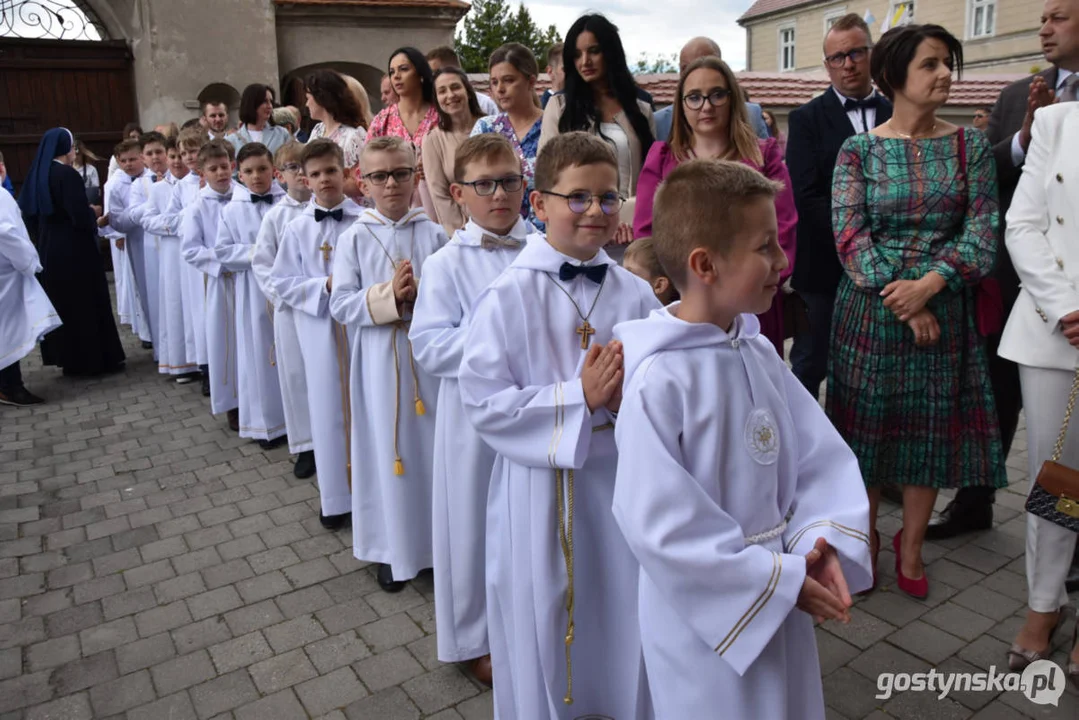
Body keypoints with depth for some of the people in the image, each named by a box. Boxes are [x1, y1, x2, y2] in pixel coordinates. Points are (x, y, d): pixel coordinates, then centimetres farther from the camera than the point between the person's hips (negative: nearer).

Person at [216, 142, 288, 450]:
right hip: (253, 291, 1)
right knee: (259, 353, 7)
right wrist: (254, 252, -12)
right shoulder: (232, 210, 1)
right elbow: (221, 253, -1)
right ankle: (267, 421, 19)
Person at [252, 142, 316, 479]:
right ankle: (306, 444, 18)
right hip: (290, 306, 2)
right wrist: (282, 294, -6)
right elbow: (261, 262, 5)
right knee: (295, 374, 6)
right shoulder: (275, 215, 3)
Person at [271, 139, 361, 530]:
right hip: (321, 328, 1)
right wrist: (325, 286, -12)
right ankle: (336, 494, 24)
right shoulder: (297, 228, 0)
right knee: (330, 408, 10)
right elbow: (282, 283, 0)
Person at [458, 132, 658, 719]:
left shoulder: (636, 295, -2)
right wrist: (579, 397, -21)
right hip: (541, 488, -3)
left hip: (622, 480, 3)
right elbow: (483, 404, -15)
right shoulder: (507, 297, -11)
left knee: (626, 624, 19)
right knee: (545, 632, 15)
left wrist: (629, 395, -18)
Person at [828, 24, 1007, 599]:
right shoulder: (858, 150, -1)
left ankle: (910, 547, 28)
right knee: (866, 423, 6)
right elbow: (848, 234, -10)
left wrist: (927, 285, -19)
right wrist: (900, 302, -17)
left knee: (932, 427, 8)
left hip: (942, 309, 2)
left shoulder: (971, 147, 5)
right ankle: (866, 538, 28)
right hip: (870, 309, -2)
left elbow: (982, 230, -3)